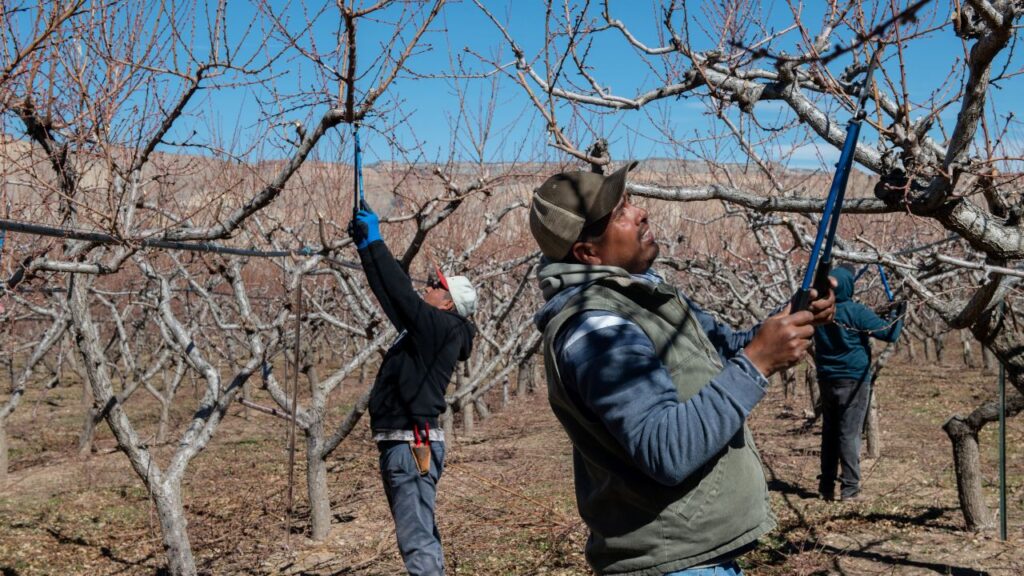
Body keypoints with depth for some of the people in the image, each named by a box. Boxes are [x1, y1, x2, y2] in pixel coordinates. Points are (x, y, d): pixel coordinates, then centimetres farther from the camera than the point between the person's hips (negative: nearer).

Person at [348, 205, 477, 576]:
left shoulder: (442, 327, -11)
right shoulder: (429, 329, 15)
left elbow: (402, 292, -15)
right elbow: (391, 297, 18)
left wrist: (375, 240, -7)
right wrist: (365, 246, 15)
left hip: (412, 445, -10)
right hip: (405, 444, 10)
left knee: (416, 539, -13)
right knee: (421, 534, 16)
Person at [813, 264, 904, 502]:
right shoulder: (857, 312, -15)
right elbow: (889, 333, -12)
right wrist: (898, 314, 4)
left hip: (827, 380, 5)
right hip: (853, 381, -5)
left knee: (829, 432, 12)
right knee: (849, 434, -2)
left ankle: (827, 486, 15)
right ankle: (850, 487, -1)